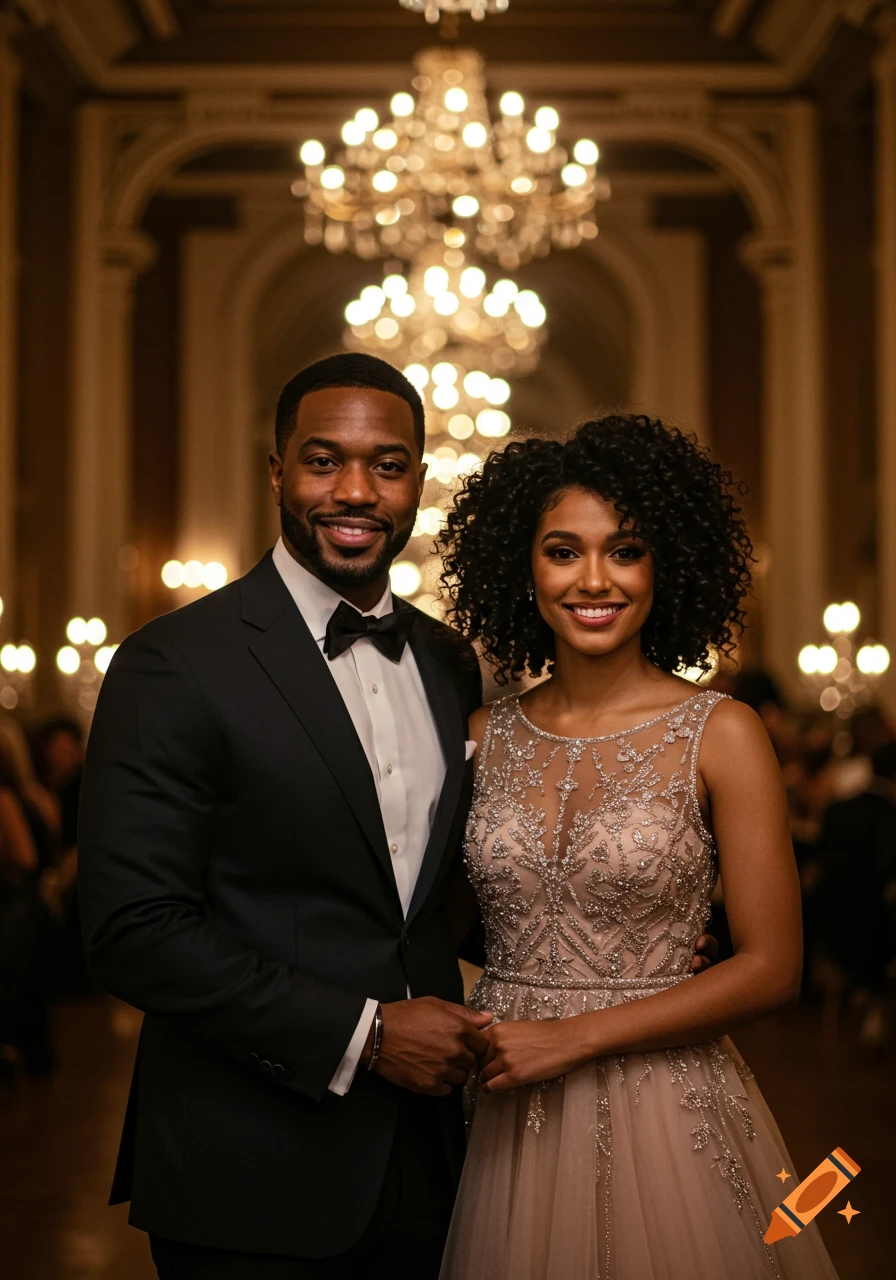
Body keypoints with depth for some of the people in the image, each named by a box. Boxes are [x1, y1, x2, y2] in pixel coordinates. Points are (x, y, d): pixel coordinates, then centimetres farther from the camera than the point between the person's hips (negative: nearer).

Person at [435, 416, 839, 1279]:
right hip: (505, 1120, 3)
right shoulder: (484, 738, 3)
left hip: (660, 1117, -3)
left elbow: (771, 967, -9)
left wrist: (573, 1038, -13)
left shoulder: (720, 735, -8)